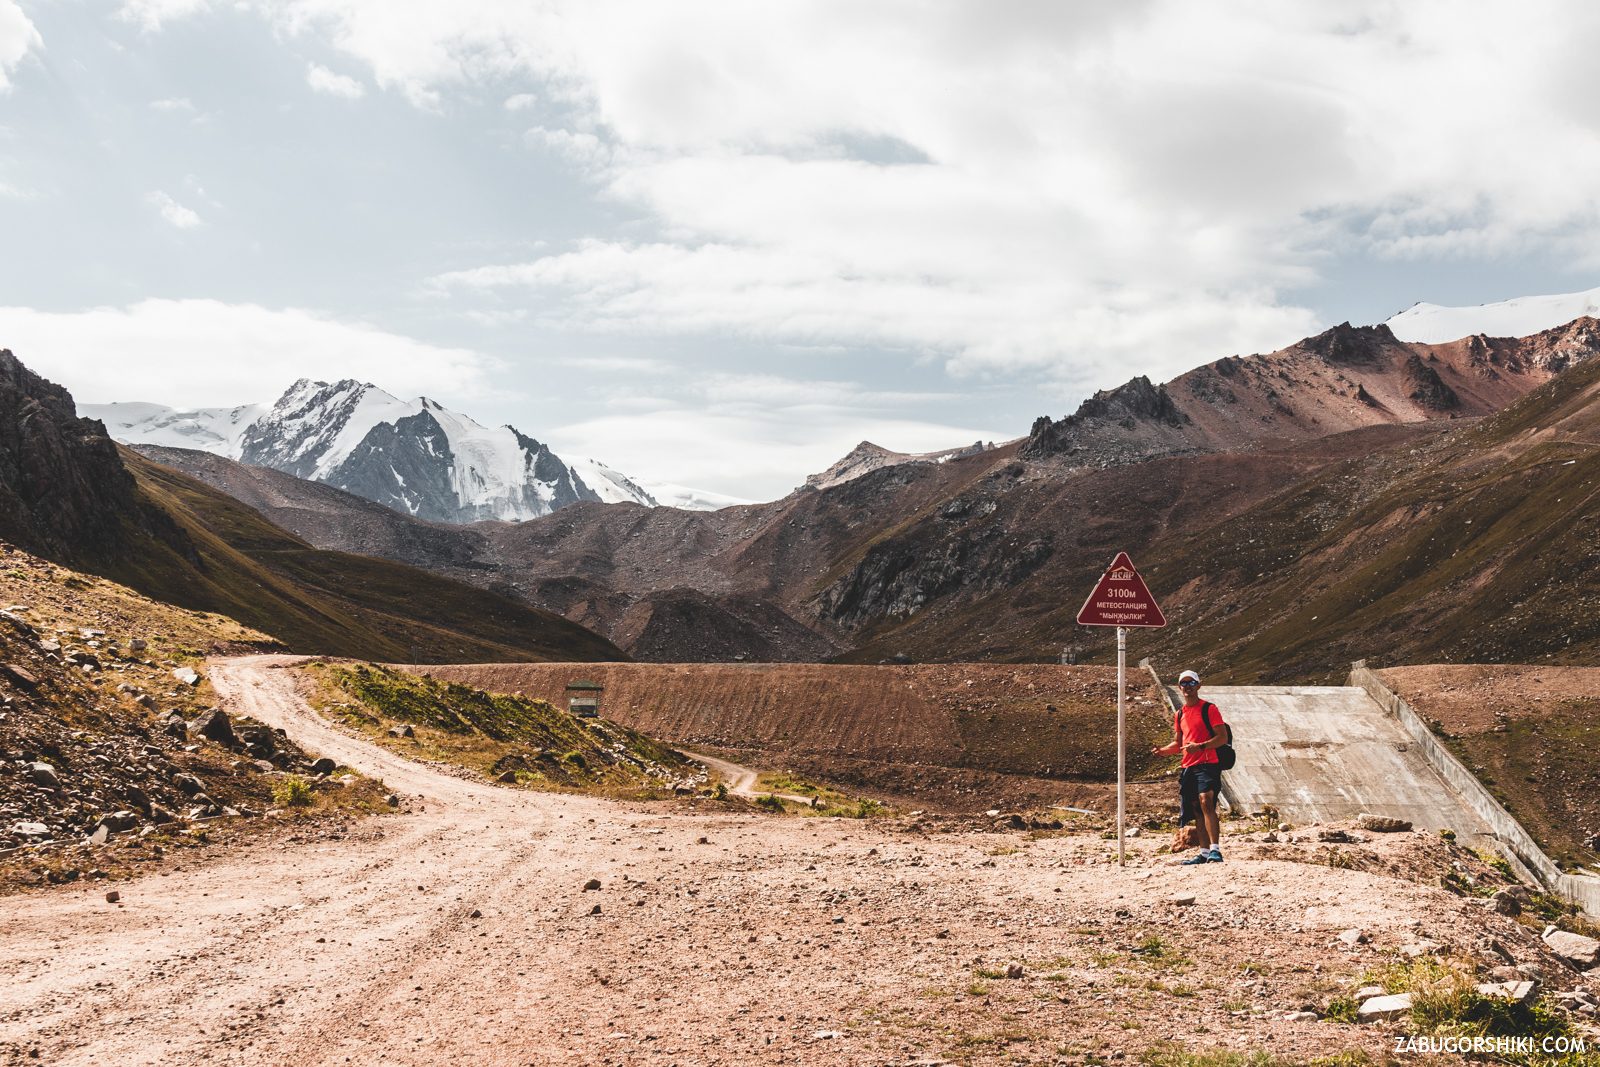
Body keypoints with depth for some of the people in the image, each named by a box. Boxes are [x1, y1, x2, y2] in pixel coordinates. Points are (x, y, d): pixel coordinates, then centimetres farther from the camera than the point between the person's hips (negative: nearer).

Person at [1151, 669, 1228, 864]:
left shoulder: (1209, 709, -2)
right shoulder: (1180, 714, 18)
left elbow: (1223, 737, -8)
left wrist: (1200, 746, -21)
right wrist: (1162, 751, 5)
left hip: (1207, 764, -7)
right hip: (1187, 767, 7)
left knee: (1206, 803, -22)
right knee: (1197, 812, 7)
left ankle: (1215, 849, -25)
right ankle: (1204, 852, 12)